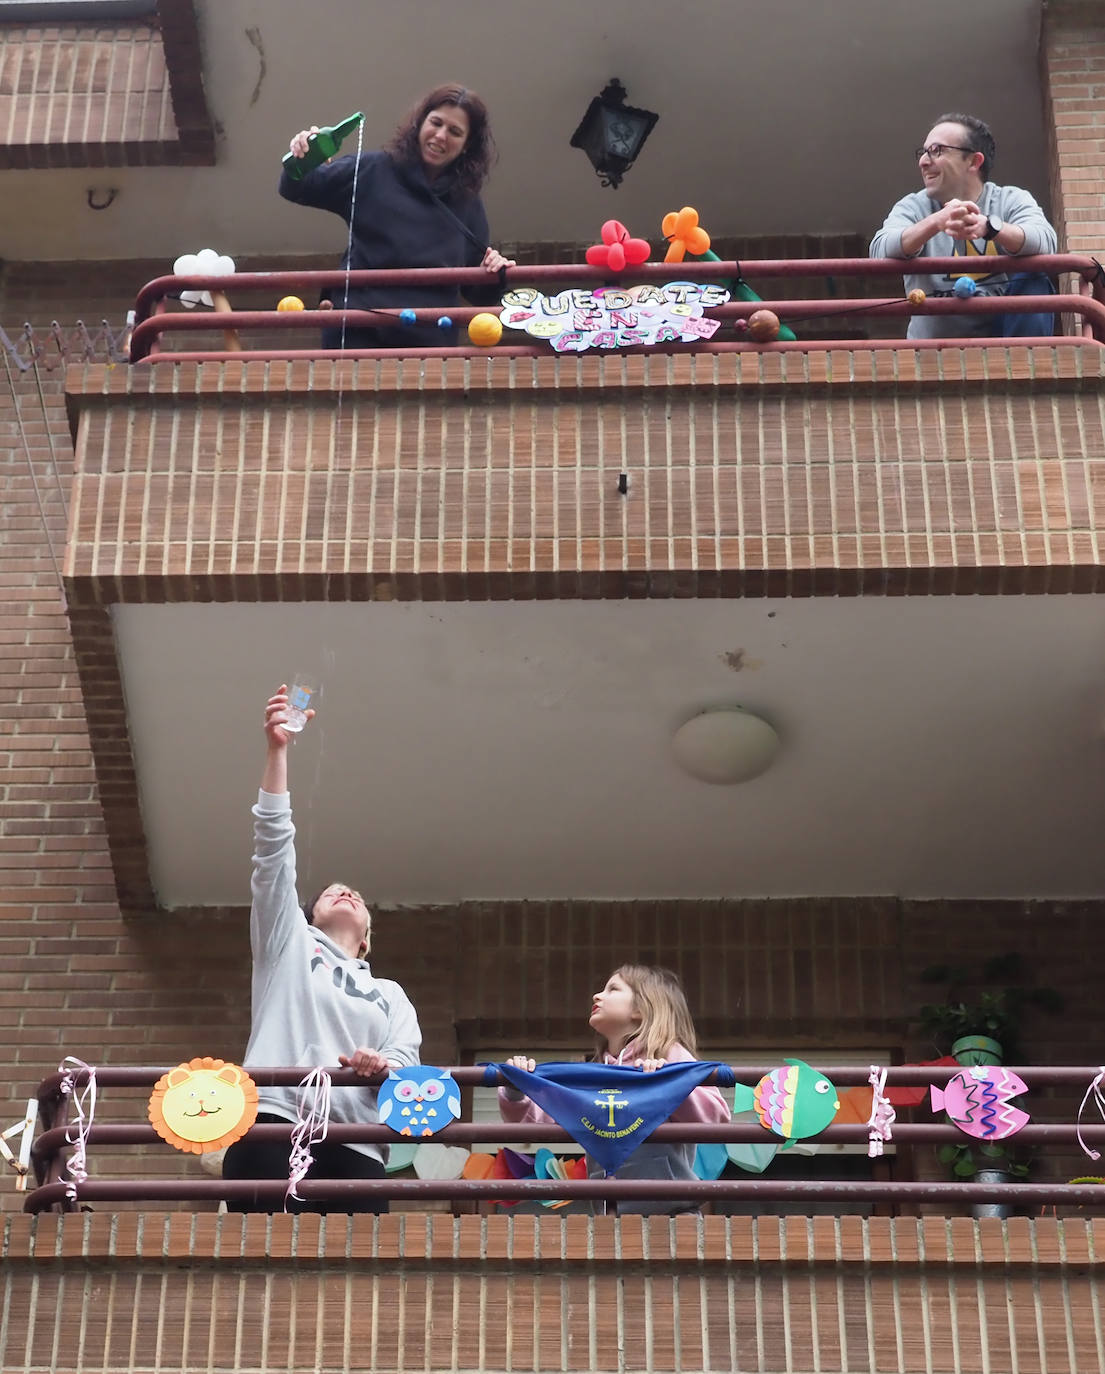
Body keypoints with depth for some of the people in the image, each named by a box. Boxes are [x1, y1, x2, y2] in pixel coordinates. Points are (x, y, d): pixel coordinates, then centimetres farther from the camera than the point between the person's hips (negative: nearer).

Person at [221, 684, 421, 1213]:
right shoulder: (288, 946, 26)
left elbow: (407, 1065, 14)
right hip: (272, 1128, -3)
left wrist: (385, 1069, -12)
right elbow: (273, 847, 16)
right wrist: (276, 751, 7)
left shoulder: (391, 996, 33)